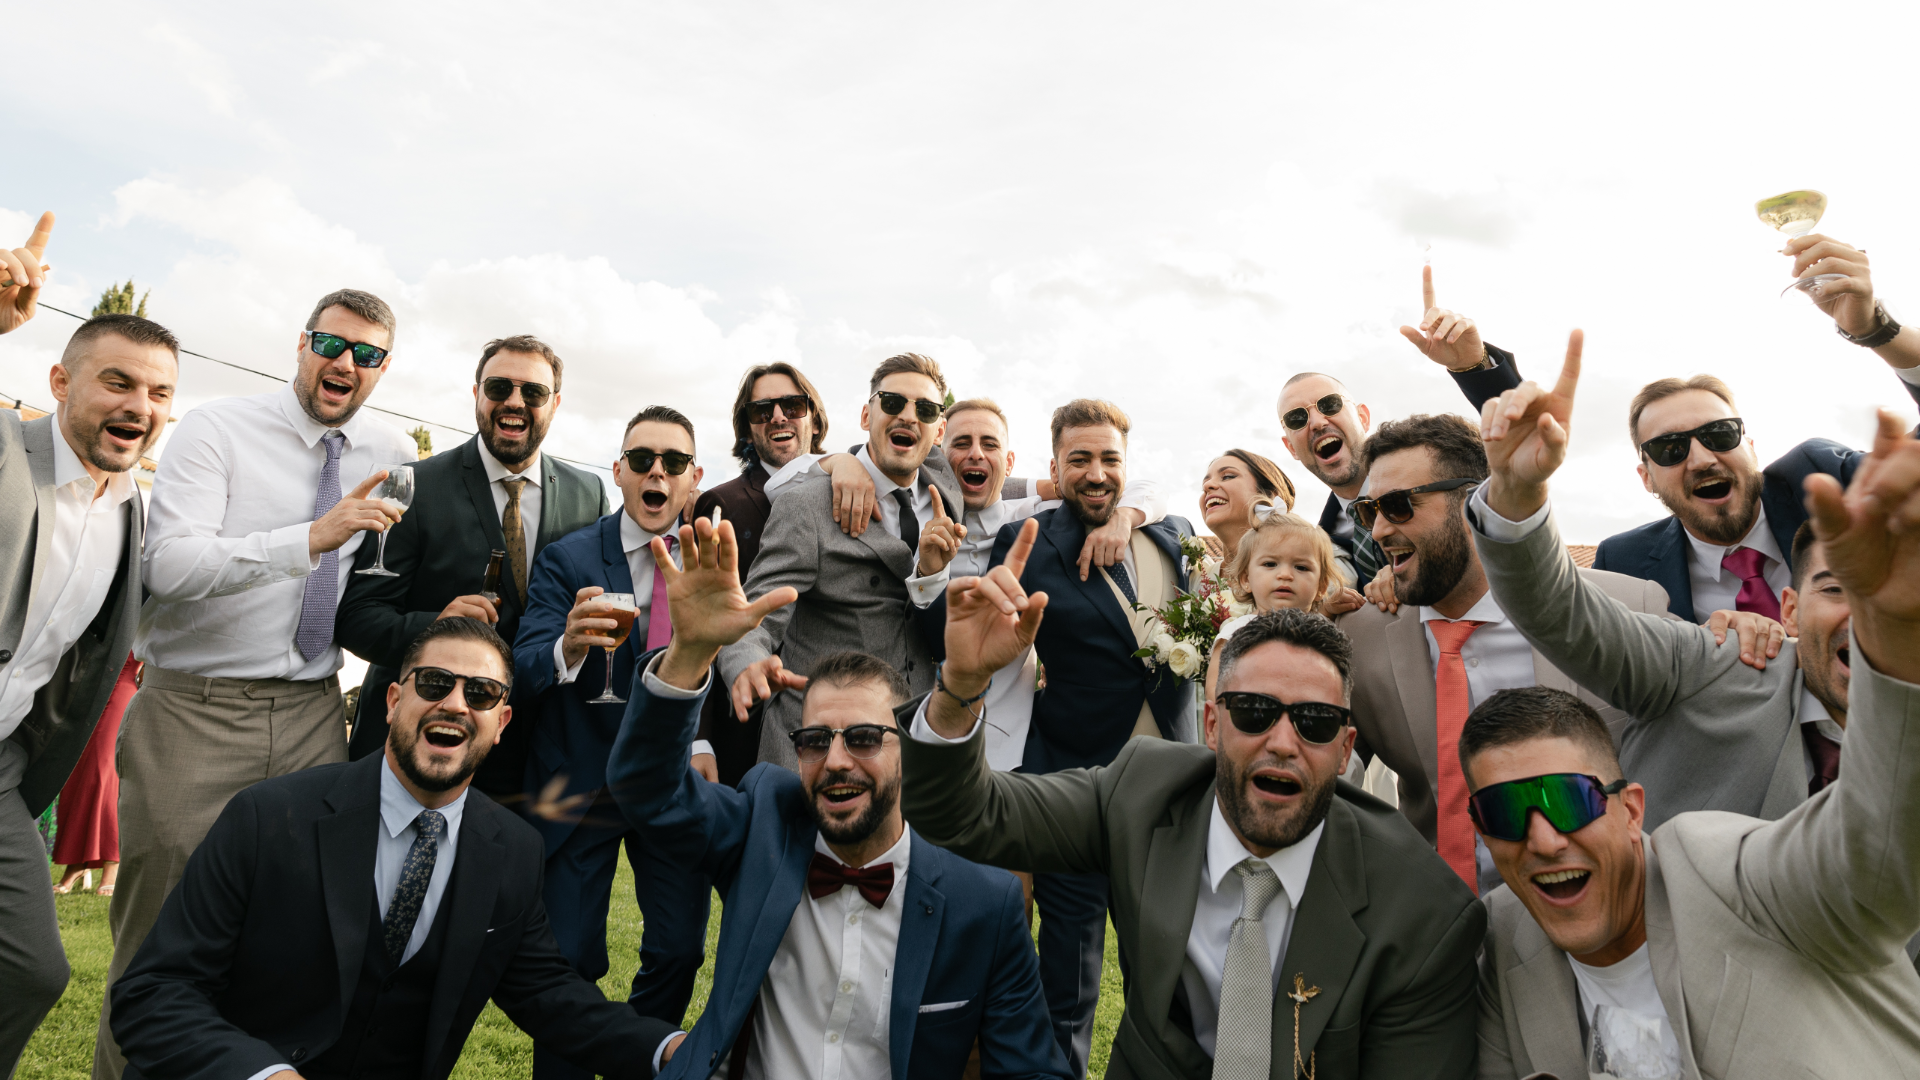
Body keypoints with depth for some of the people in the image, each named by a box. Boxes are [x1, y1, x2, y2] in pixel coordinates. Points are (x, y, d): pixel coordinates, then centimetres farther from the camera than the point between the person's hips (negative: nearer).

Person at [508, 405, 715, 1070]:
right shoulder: (567, 559, -6)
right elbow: (525, 671, -16)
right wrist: (568, 646, -37)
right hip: (581, 784, -2)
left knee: (681, 947, 3)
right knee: (570, 959, -1)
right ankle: (558, 1070, 24)